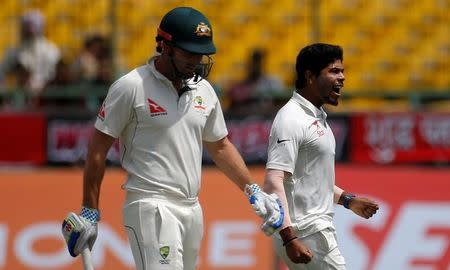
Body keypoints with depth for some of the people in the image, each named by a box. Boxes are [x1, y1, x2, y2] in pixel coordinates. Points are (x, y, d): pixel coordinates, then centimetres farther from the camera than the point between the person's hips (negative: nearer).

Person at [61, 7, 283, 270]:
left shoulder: (203, 90, 12)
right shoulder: (131, 87, -8)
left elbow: (220, 146, 25)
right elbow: (98, 148, -5)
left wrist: (253, 191, 16)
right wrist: (90, 213, -6)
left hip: (192, 208, 7)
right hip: (151, 207, -7)